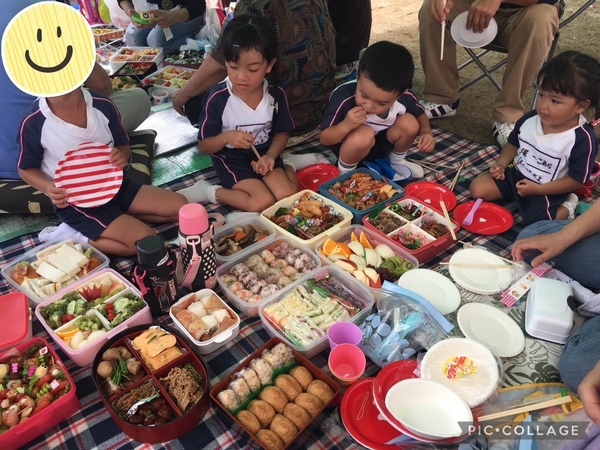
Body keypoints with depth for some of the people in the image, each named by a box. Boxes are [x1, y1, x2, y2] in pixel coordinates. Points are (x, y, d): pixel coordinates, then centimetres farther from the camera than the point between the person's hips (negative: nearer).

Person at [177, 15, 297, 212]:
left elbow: (282, 132, 6)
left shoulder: (276, 95, -8)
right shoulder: (217, 98, -17)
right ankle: (208, 191, -4)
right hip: (231, 158, -3)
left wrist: (270, 156, -14)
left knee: (288, 196, -20)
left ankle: (288, 170, 11)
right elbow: (204, 145, -9)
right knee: (263, 202, -23)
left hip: (263, 154, 3)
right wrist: (226, 137, -30)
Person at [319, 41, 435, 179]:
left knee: (409, 123, -17)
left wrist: (426, 132, -20)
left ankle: (397, 161, 13)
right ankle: (345, 171, -6)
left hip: (380, 145, 5)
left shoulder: (404, 98, -23)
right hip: (350, 147, -5)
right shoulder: (344, 97, -35)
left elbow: (420, 114, 1)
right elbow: (324, 138, -26)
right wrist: (346, 125, -45)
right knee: (364, 134, -35)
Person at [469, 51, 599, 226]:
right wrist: (501, 164, -6)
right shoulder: (530, 119, -8)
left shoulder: (583, 139, -22)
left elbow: (576, 180, -16)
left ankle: (566, 207, 5)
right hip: (515, 175, 5)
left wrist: (537, 189, -22)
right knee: (478, 188, -6)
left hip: (547, 192, -5)